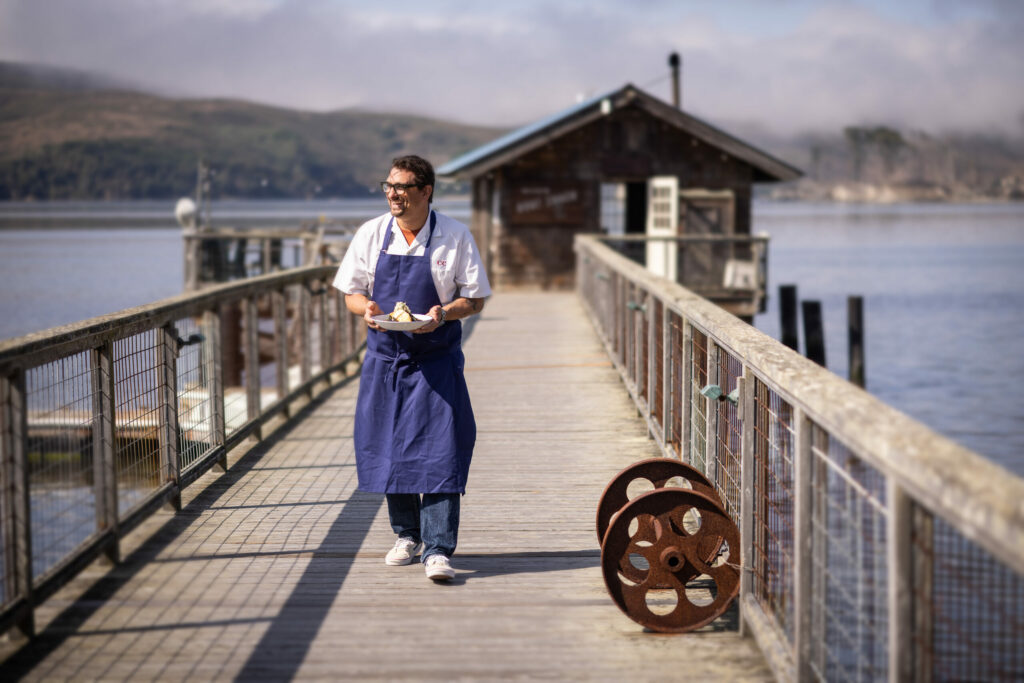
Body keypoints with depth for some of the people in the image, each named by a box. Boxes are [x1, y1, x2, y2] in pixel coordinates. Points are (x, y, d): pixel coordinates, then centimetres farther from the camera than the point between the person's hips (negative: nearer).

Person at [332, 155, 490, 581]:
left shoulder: (454, 237, -5)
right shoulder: (371, 235, 2)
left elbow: (475, 299, -1)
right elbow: (351, 292, 8)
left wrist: (445, 313, -21)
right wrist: (366, 309, -14)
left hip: (436, 359, -3)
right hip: (385, 355, 3)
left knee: (439, 451, -11)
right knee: (388, 448, 9)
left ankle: (438, 550, -9)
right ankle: (406, 535, 26)